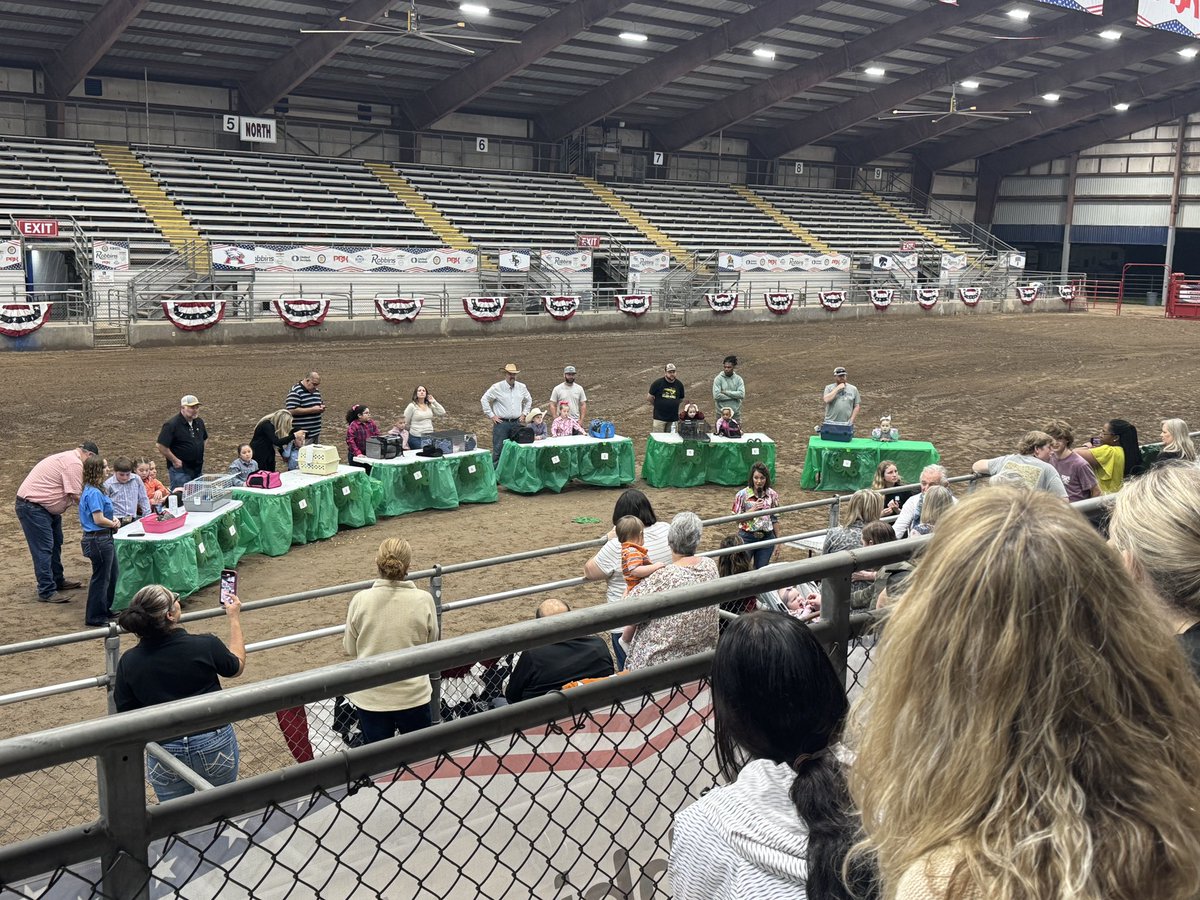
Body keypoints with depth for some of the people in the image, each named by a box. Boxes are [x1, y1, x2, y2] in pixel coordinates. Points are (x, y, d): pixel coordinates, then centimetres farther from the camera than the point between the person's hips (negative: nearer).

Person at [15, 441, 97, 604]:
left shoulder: (66, 457, 14)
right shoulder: (74, 464, -19)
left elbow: (69, 494, 12)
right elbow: (76, 496, -21)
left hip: (44, 507, 11)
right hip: (32, 507, -11)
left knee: (55, 544, 19)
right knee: (43, 549, -7)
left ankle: (58, 580, 32)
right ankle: (46, 592, -4)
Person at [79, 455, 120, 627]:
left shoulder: (98, 489, 9)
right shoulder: (94, 493, -21)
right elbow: (98, 519, -23)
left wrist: (113, 518, 3)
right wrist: (114, 524, -7)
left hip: (105, 538, 10)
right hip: (99, 540, -10)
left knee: (111, 574, 21)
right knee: (101, 578, 1)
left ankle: (105, 609, 34)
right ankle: (95, 617, 12)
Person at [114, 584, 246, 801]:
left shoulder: (129, 662, -10)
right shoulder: (205, 646, -16)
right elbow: (237, 667, 6)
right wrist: (234, 618, 16)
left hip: (165, 754, 2)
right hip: (215, 747, -1)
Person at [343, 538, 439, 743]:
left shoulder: (360, 601, -12)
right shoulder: (423, 600, -13)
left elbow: (350, 649, 1)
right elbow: (431, 643, 1)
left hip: (371, 696, 1)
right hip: (413, 694, 0)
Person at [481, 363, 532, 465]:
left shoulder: (522, 387, 8)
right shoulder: (497, 387, -5)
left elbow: (528, 400, 24)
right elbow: (484, 400, -1)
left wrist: (524, 414, 14)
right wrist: (491, 415, -4)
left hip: (516, 423, 4)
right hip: (501, 423, -4)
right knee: (498, 449, -7)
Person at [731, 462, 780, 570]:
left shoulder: (772, 495, 0)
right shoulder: (742, 495, -8)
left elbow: (775, 519, 8)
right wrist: (752, 510, -18)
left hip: (766, 538, 2)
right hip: (747, 538, -2)